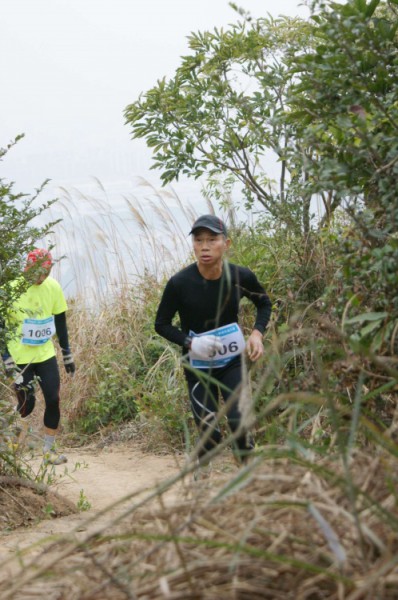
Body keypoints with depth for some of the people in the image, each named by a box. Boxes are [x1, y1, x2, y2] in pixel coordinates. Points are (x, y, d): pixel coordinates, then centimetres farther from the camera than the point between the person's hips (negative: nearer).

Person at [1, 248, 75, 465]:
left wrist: (67, 353, 12)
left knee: (53, 400, -1)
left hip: (46, 355, 4)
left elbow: (60, 321, 8)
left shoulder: (53, 287, -3)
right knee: (26, 403, -4)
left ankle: (49, 448, 14)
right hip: (20, 357, -4)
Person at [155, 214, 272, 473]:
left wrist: (257, 333, -10)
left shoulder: (241, 276, -12)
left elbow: (264, 303, 9)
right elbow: (162, 324, -5)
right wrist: (190, 343, -22)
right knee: (211, 434, -4)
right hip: (198, 367, -1)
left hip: (233, 362, 1)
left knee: (239, 422, -16)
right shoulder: (180, 283, -19)